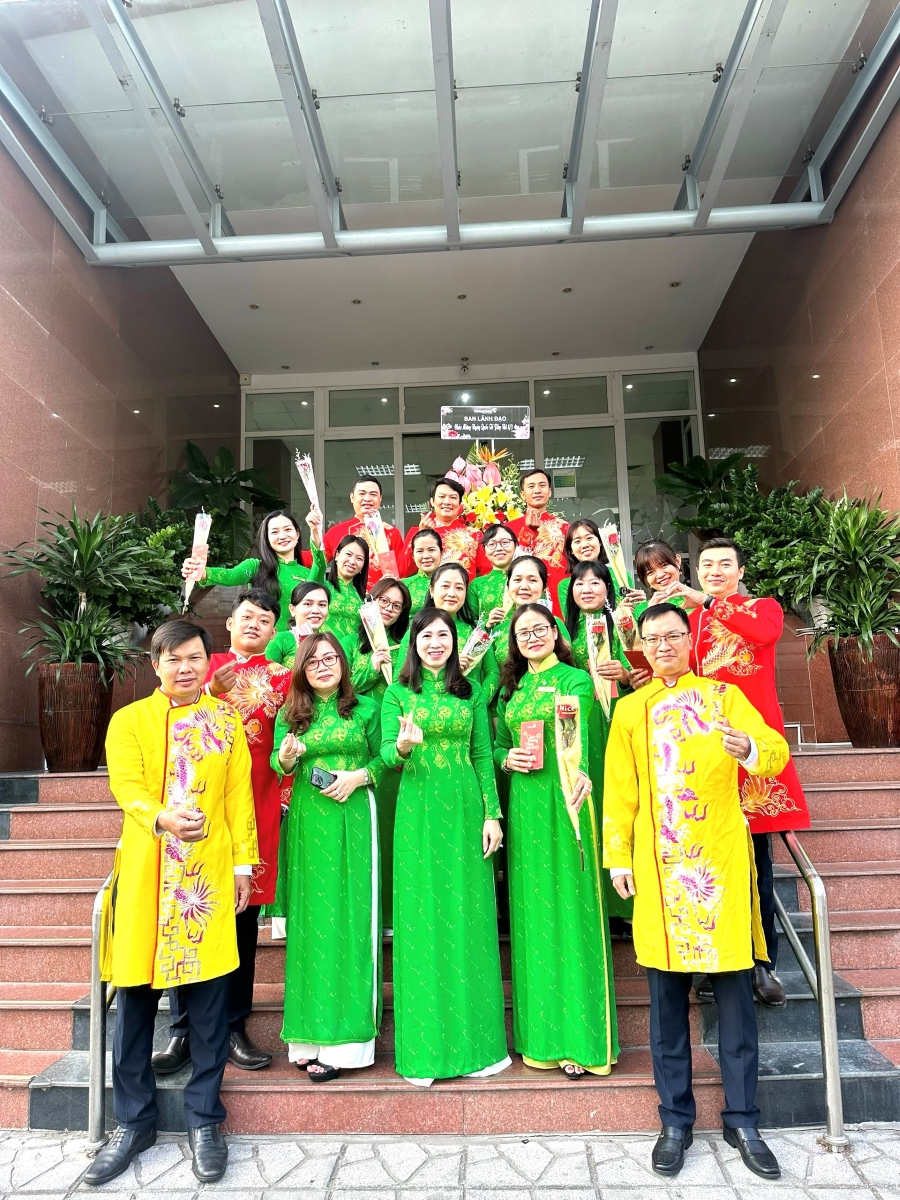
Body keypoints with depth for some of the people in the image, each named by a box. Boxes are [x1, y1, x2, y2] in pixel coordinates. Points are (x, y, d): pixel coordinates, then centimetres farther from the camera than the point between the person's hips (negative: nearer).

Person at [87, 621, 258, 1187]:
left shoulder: (226, 718, 9)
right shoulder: (128, 720, 7)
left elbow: (240, 794, 6)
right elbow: (125, 784, -7)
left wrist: (244, 863, 0)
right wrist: (162, 817, -27)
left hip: (211, 871, 0)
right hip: (144, 871, 1)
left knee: (209, 993, 3)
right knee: (135, 993, 6)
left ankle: (205, 1117, 20)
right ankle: (134, 1120, 25)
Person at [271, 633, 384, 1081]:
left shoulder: (366, 709, 5)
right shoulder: (290, 714, 9)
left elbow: (382, 759, 6)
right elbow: (277, 766, 9)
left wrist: (359, 776, -11)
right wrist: (285, 757, -12)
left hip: (352, 820, -2)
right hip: (307, 822, 2)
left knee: (349, 915, -2)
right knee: (310, 918, 4)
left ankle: (343, 1037, 5)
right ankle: (311, 1033, 13)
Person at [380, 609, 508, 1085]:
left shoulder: (470, 692, 9)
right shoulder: (398, 693, 5)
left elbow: (482, 756, 7)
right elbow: (386, 754, -2)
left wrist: (492, 813, 0)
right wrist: (403, 745, -24)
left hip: (464, 808, 2)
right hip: (418, 811, -1)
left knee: (468, 917, 4)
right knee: (421, 918, 1)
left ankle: (474, 1040, 17)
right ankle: (423, 1047, 12)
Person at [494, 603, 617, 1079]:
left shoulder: (576, 679, -3)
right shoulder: (512, 688, 14)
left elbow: (576, 732, -22)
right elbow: (497, 744, 18)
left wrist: (578, 772, -41)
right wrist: (507, 758, -5)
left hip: (564, 798, -5)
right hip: (523, 803, 5)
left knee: (570, 908, -2)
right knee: (531, 911, 9)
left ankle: (579, 1038, 9)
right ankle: (540, 1036, 21)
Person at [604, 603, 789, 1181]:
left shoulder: (724, 695, 6)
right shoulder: (630, 709, 9)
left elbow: (777, 751, -8)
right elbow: (619, 790, 8)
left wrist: (748, 749, -30)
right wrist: (618, 858, 3)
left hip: (722, 859, -1)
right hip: (659, 866, 1)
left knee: (735, 990, 5)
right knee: (667, 995, 7)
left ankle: (743, 1121, 22)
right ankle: (676, 1121, 22)